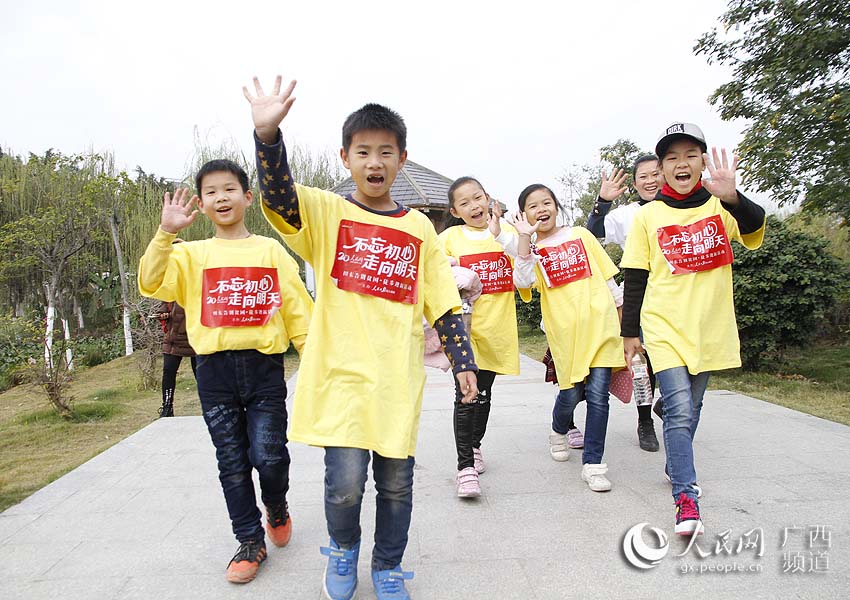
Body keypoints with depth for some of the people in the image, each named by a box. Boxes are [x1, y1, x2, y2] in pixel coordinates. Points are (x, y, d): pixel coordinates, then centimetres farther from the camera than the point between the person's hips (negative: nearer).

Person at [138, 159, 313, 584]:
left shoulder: (271, 250, 5)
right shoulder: (192, 254, 7)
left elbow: (296, 307, 5)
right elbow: (151, 283, -9)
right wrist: (166, 232, -20)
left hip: (263, 366, -1)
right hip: (215, 371, 2)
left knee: (268, 456, -6)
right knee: (232, 463, 9)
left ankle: (276, 507, 28)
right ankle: (250, 541, 26)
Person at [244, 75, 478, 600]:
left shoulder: (420, 228, 8)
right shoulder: (326, 213, 3)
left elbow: (444, 303, 9)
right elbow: (278, 194, -18)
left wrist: (463, 362, 4)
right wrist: (268, 133, -33)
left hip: (399, 378, 2)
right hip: (341, 373, -2)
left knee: (396, 482, 10)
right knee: (345, 483, -3)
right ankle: (343, 550, 32)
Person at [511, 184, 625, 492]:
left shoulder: (580, 235, 10)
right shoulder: (531, 249, 7)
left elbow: (606, 276, 16)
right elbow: (522, 281, -15)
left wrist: (622, 312, 16)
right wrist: (525, 236, -16)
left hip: (600, 323, 1)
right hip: (565, 331, 0)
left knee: (597, 395, -4)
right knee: (571, 393, 5)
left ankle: (593, 464, 8)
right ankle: (558, 432, 39)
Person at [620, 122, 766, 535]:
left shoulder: (720, 207, 1)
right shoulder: (648, 216, -1)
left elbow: (755, 228, -20)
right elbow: (634, 278, 2)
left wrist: (730, 196, -40)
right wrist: (630, 331, 1)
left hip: (710, 326, 2)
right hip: (664, 326, -2)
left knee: (690, 407, 16)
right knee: (679, 411, -11)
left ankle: (676, 467, 38)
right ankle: (686, 499, -6)